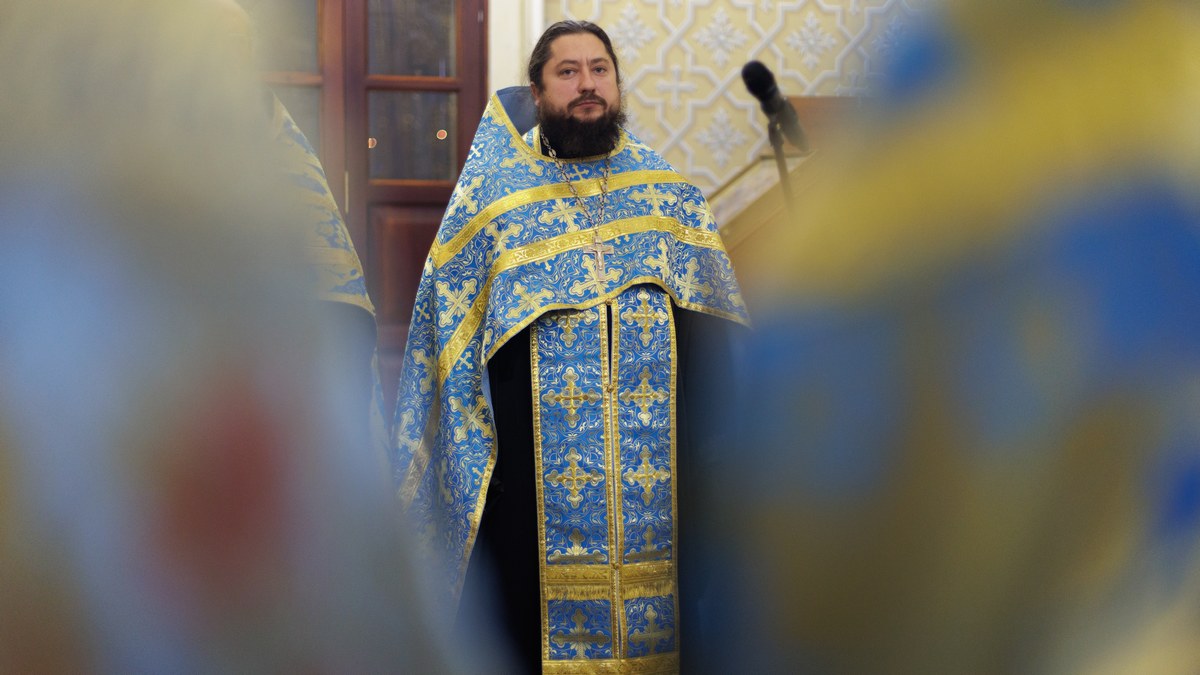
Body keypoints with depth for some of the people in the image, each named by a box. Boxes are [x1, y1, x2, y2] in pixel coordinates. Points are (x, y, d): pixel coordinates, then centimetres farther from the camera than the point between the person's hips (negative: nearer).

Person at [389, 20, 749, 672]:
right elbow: (447, 319, 8)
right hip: (533, 465, -1)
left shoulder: (667, 190, 11)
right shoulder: (493, 195, 7)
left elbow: (716, 324, 12)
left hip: (659, 463, 2)